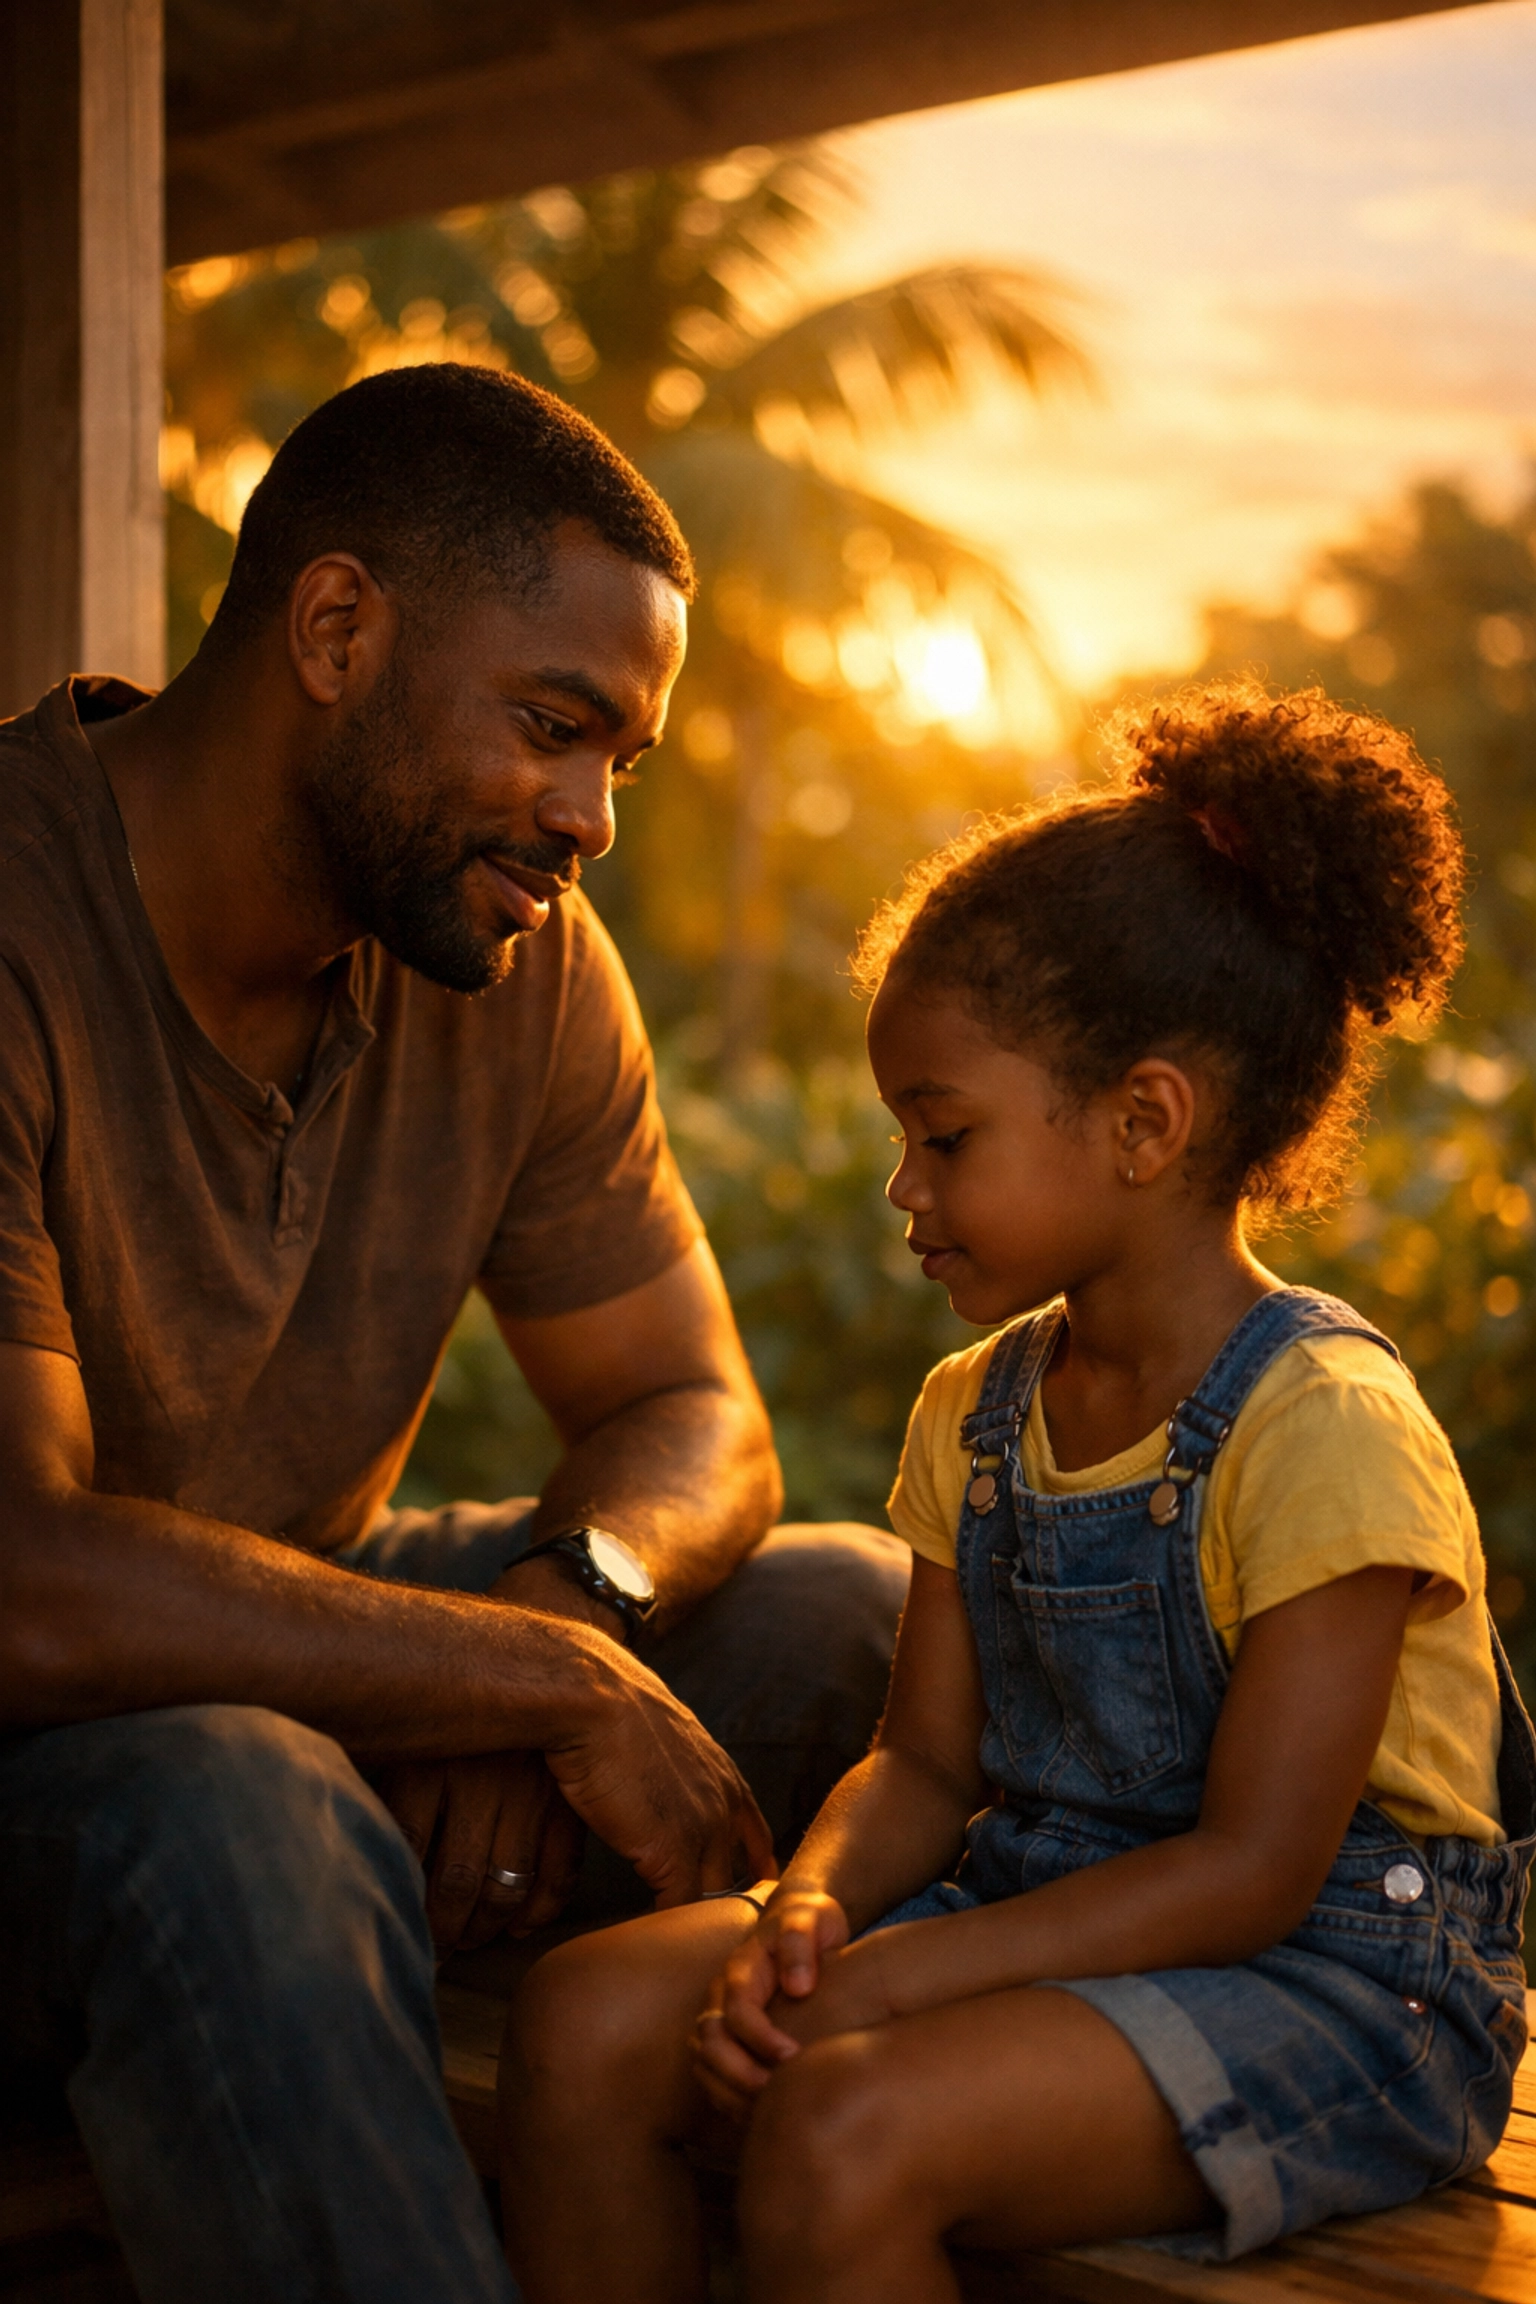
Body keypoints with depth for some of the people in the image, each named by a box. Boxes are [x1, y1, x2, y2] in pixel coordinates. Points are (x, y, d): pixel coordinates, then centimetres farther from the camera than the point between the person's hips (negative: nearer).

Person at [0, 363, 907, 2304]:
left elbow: (691, 1418, 3)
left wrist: (567, 1596, -21)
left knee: (855, 1619, -8)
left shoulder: (520, 960, -2)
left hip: (307, 1645, 7)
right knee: (237, 1820, -38)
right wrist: (552, 1683, -27)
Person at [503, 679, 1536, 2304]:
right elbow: (925, 1760, 10)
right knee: (583, 2022, -11)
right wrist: (808, 1905, -13)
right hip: (1048, 1906, 8)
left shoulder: (1321, 1427, -18)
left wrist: (896, 1975, -22)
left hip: (1330, 1977, -7)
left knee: (844, 2133, -31)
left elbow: (1251, 1869, -20)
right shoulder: (974, 1410, 8)